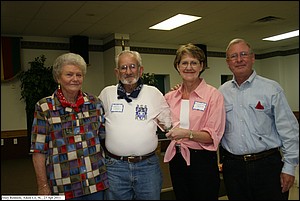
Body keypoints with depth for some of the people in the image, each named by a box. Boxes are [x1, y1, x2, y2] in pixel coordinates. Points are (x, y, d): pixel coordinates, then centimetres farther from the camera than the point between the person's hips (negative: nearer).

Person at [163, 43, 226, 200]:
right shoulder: (170, 97, 4)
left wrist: (187, 133, -26)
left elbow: (213, 136, -14)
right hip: (176, 159, 5)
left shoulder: (213, 95, -9)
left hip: (202, 160, -4)